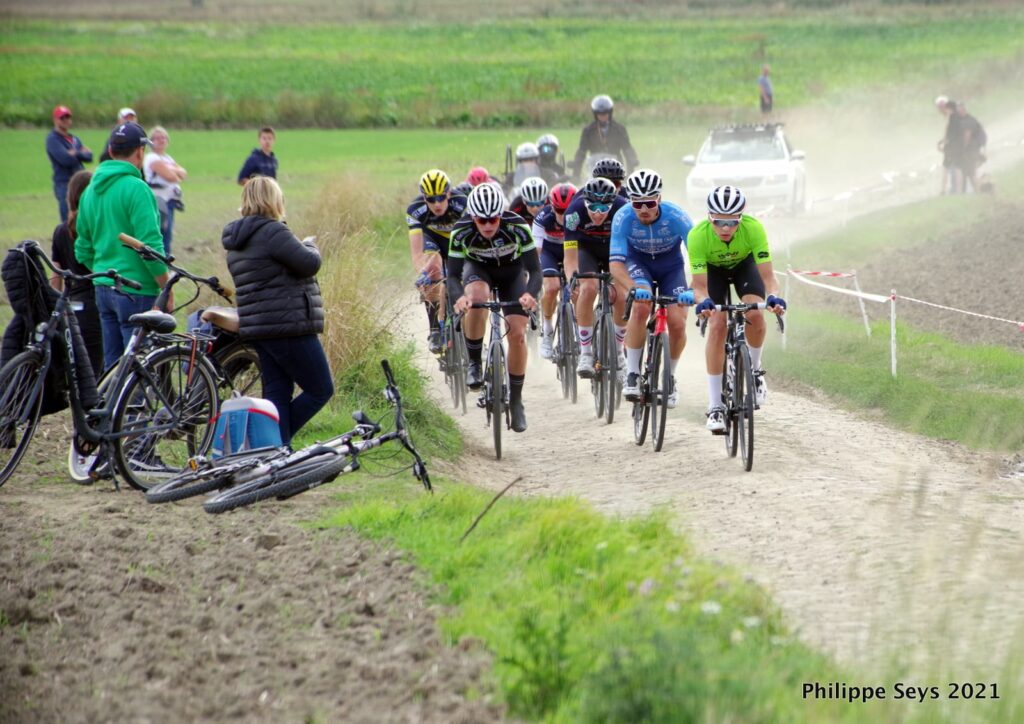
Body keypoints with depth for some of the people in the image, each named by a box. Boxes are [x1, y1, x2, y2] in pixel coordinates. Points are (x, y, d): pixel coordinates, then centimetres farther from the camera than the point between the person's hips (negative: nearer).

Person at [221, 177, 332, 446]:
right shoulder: (272, 232, -17)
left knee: (276, 392, 11)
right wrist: (310, 246, 3)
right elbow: (309, 263, -18)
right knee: (321, 390, 0)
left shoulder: (236, 242, 15)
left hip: (259, 329, 10)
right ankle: (280, 442, -5)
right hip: (289, 326, -10)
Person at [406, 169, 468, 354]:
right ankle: (435, 330, -22)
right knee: (433, 268, -30)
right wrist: (421, 272, -59)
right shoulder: (415, 210, -33)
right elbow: (416, 251, -40)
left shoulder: (462, 204, -35)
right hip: (431, 237, -1)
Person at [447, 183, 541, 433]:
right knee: (476, 299, -35)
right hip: (478, 269, 0)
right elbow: (453, 275, -29)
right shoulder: (461, 232, -32)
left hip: (512, 272, 0)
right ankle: (474, 363, -16)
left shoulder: (517, 227, -34)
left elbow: (534, 270, -32)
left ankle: (516, 400, 6)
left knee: (517, 334, -11)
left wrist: (530, 294, -52)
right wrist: (459, 297, -51)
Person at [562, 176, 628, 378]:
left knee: (622, 297, -19)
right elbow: (570, 254, -33)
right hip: (586, 249, -1)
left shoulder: (623, 209, -32)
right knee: (588, 288, -28)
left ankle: (618, 351, 7)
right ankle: (585, 353, -18)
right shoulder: (575, 210, -33)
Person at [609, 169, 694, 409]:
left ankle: (670, 376, 13)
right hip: (638, 263, 0)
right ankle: (631, 373, -18)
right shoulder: (623, 218, -30)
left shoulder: (676, 216, -32)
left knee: (677, 324, -14)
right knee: (641, 307, -30)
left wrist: (693, 290, -51)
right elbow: (616, 262, -34)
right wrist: (634, 288, -51)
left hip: (670, 265, 0)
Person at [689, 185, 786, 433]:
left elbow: (767, 276, -34)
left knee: (755, 314, -25)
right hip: (712, 268, 0)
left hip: (744, 264, 1)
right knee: (717, 325, -18)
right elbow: (699, 285, -34)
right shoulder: (698, 235, -37)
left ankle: (754, 368, 6)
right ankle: (715, 406, -14)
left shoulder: (753, 228, -36)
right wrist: (703, 301, -56)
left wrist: (773, 297, -54)